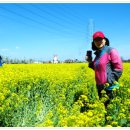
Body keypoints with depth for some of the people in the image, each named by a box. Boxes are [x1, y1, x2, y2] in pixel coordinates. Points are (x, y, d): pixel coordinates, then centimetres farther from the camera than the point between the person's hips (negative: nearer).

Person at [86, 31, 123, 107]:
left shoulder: (111, 51, -10)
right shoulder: (98, 54, 12)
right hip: (100, 87, 8)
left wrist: (109, 82, -18)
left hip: (110, 87, -8)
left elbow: (119, 68, -14)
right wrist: (90, 62, 7)